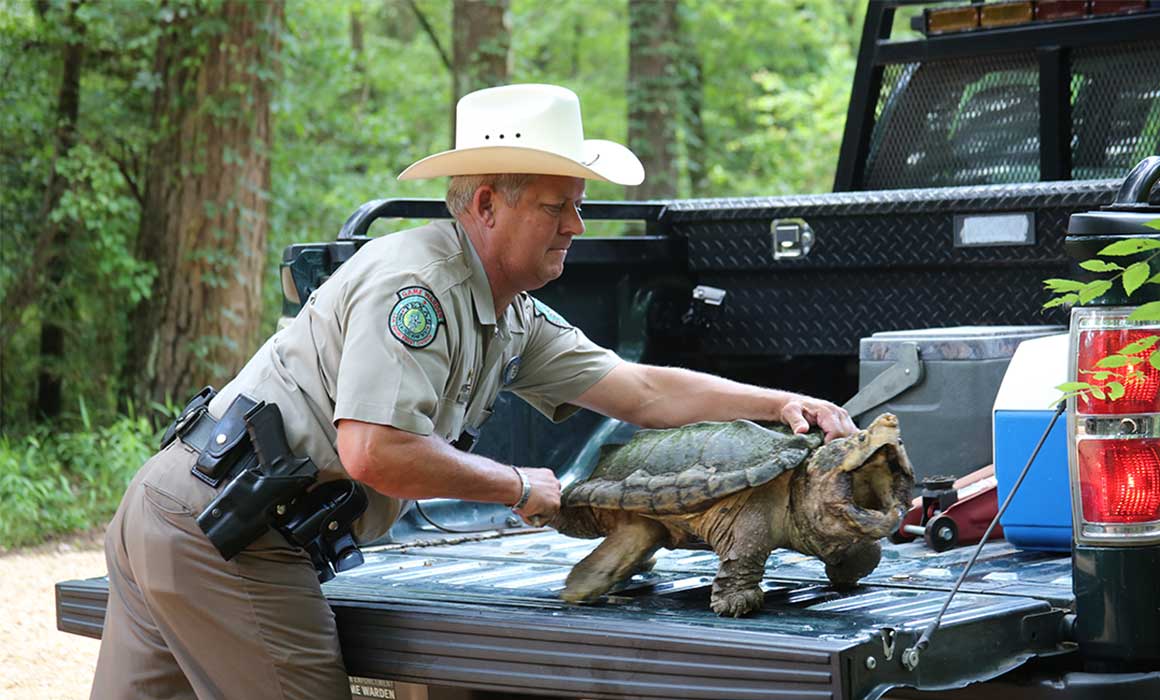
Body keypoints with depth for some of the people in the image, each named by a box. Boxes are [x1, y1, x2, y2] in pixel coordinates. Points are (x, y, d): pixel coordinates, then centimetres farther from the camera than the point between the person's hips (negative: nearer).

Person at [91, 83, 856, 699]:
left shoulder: (511, 317, 13)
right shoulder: (416, 284, -18)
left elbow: (642, 391, 15)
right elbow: (375, 452, -26)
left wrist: (779, 403, 6)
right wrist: (518, 486, -13)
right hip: (221, 537, -9)